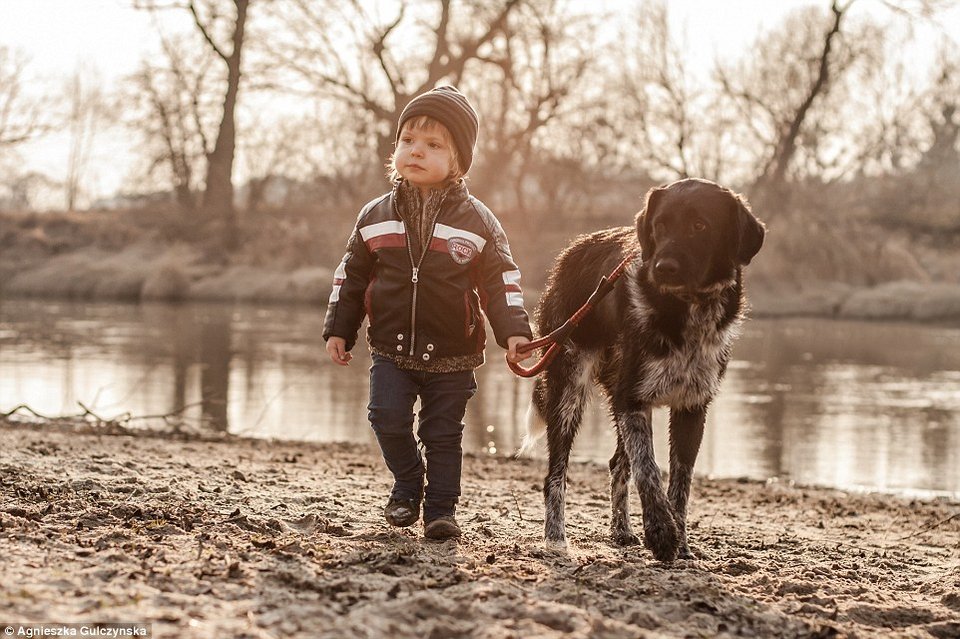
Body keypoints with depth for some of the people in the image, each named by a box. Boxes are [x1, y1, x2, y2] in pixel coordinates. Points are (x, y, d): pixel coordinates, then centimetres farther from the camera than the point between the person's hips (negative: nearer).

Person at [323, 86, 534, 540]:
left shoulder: (476, 220, -3)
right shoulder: (376, 216, 3)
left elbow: (500, 280, -3)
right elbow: (351, 276, 10)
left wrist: (514, 332, -14)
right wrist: (338, 329, 7)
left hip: (451, 354, -1)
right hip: (392, 348, 2)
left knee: (443, 434, 3)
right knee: (388, 418, -10)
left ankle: (441, 509, 16)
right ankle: (408, 485, 15)